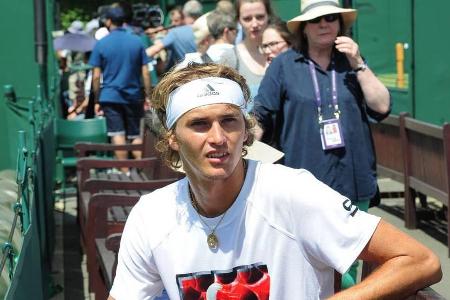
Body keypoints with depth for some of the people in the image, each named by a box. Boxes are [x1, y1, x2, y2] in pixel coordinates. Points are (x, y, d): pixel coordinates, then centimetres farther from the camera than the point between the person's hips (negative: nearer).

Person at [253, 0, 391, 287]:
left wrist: (359, 65, -7)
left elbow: (382, 107, -1)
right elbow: (260, 118, 3)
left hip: (353, 183, 3)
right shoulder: (284, 65, 1)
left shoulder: (352, 62, 9)